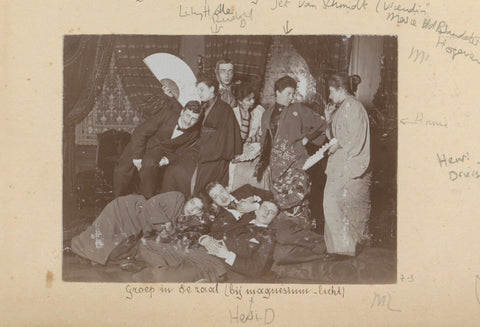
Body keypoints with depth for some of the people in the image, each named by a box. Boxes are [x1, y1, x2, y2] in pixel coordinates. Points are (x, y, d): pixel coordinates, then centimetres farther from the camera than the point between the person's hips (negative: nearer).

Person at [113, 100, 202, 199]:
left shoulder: (193, 134, -7)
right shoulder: (166, 115, -17)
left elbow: (178, 152, 4)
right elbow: (140, 131, -15)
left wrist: (167, 159, -18)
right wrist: (137, 156, -18)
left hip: (160, 152, 1)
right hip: (139, 147, 0)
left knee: (149, 165, -33)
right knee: (121, 170, -20)